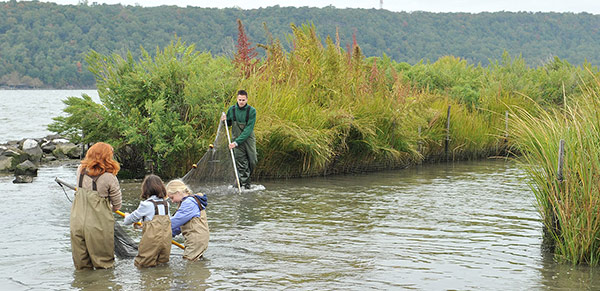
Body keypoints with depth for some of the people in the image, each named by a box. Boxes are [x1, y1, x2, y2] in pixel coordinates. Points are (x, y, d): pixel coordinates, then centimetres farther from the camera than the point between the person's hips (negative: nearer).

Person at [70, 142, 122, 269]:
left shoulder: (80, 170, 1)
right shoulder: (109, 178, -11)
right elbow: (117, 205, -2)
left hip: (77, 224, 5)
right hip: (98, 226, -4)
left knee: (81, 265, 14)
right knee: (103, 266, 9)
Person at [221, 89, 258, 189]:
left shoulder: (251, 111, -11)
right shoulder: (231, 110, -2)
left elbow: (248, 129, -18)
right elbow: (228, 124, 16)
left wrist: (237, 142, -25)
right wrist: (225, 120, -10)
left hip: (249, 139, 0)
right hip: (237, 140, 0)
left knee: (252, 162, 5)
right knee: (242, 164, -5)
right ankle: (245, 185, 1)